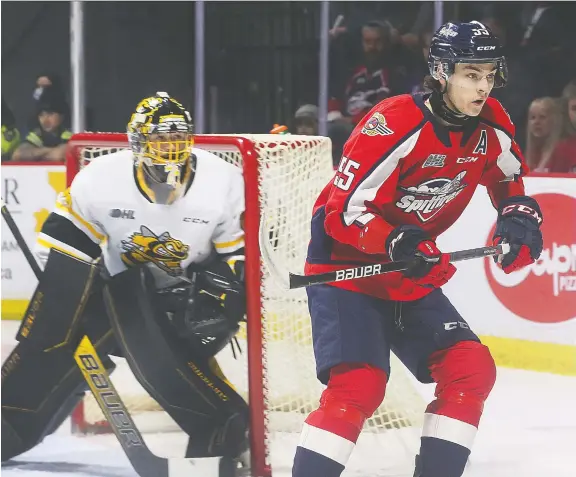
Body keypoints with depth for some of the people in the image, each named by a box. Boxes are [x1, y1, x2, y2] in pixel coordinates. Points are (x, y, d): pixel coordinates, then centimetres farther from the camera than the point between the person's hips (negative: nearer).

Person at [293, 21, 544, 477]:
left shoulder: (491, 126, -4)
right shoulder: (394, 125, -25)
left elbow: (510, 183, 18)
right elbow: (343, 212, -25)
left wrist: (519, 218, -2)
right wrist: (396, 243, -39)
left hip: (412, 276, 7)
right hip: (346, 266, -7)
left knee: (471, 370, -4)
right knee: (358, 385, -23)